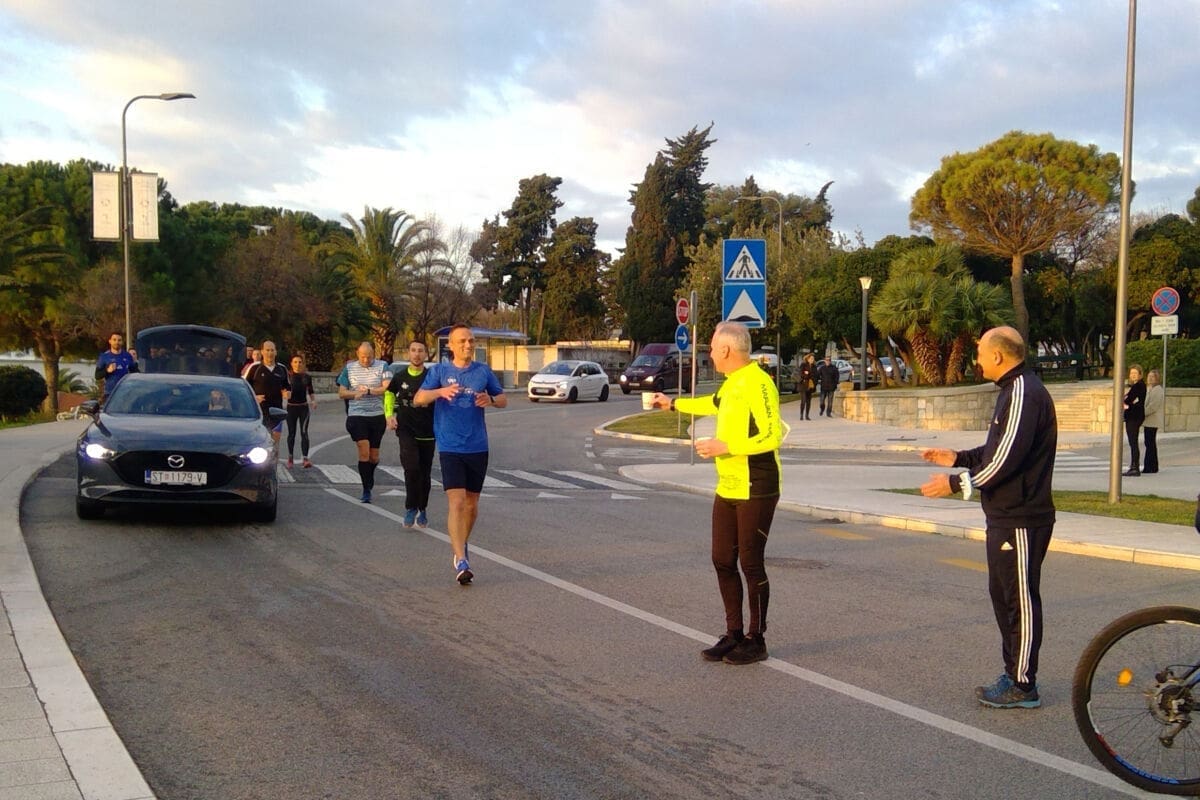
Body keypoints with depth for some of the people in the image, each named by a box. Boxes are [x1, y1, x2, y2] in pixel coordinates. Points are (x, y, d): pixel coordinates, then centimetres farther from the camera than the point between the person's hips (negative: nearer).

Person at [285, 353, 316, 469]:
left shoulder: (307, 377, 4)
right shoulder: (288, 376, -1)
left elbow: (311, 391, 14)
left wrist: (314, 401, -3)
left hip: (304, 407, 0)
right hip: (291, 407, 0)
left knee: (304, 432, -10)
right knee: (291, 433, 8)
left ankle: (305, 459, -16)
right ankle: (290, 458, 22)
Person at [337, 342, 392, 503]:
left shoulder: (383, 366, 1)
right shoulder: (349, 368, 6)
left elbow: (387, 388, -11)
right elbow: (342, 393, 7)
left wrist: (368, 390, -19)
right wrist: (357, 393, -9)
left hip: (377, 416, 1)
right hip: (356, 416, -1)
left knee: (374, 455, 9)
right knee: (364, 451, -14)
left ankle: (369, 481, 37)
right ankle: (367, 489, -9)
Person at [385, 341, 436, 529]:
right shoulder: (399, 376, 2)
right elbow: (389, 394, 20)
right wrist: (389, 415, 6)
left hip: (427, 431, 0)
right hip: (406, 430, 0)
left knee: (424, 473, 8)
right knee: (411, 468, -17)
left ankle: (422, 510, 26)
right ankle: (411, 508, -1)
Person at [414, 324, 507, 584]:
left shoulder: (483, 371, 7)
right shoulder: (439, 371, 2)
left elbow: (504, 399, 14)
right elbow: (418, 399, -7)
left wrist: (491, 400, -9)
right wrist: (440, 391, -26)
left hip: (478, 446, 3)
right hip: (450, 447, -3)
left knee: (472, 503, 12)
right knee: (456, 502, -14)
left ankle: (461, 546, 34)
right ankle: (460, 560, -16)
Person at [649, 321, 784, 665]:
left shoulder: (758, 383, -17)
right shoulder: (731, 383, 12)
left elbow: (772, 435, -24)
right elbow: (714, 403, 35)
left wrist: (726, 447, -22)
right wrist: (673, 404, 45)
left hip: (755, 491, -9)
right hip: (728, 489, 9)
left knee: (751, 563, -2)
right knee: (723, 560, 11)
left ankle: (756, 640, 10)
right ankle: (734, 634, 21)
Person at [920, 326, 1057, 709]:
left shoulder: (1024, 394, -19)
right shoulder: (1014, 391, 14)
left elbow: (1007, 458, -24)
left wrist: (956, 484, -18)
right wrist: (958, 458, 16)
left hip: (1020, 520, -11)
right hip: (1006, 516, 11)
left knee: (1021, 599, -2)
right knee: (1002, 595, 17)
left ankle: (1023, 685, 7)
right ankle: (1014, 673, 27)